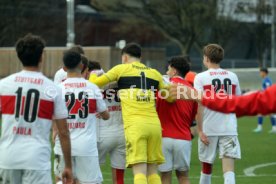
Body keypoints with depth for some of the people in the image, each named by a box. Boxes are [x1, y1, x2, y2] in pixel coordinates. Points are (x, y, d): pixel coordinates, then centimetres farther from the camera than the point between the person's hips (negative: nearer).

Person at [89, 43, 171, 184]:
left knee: (139, 171, -9)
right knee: (152, 171, 10)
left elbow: (95, 83, 9)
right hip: (154, 123, 4)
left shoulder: (121, 69, 8)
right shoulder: (154, 73, 17)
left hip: (134, 125, -4)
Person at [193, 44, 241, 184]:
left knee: (206, 166, 16)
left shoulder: (201, 77, -4)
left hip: (208, 129, -1)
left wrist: (200, 130, -8)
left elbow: (200, 105, -10)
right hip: (229, 128, 1)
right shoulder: (232, 77, 6)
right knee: (229, 168, -6)